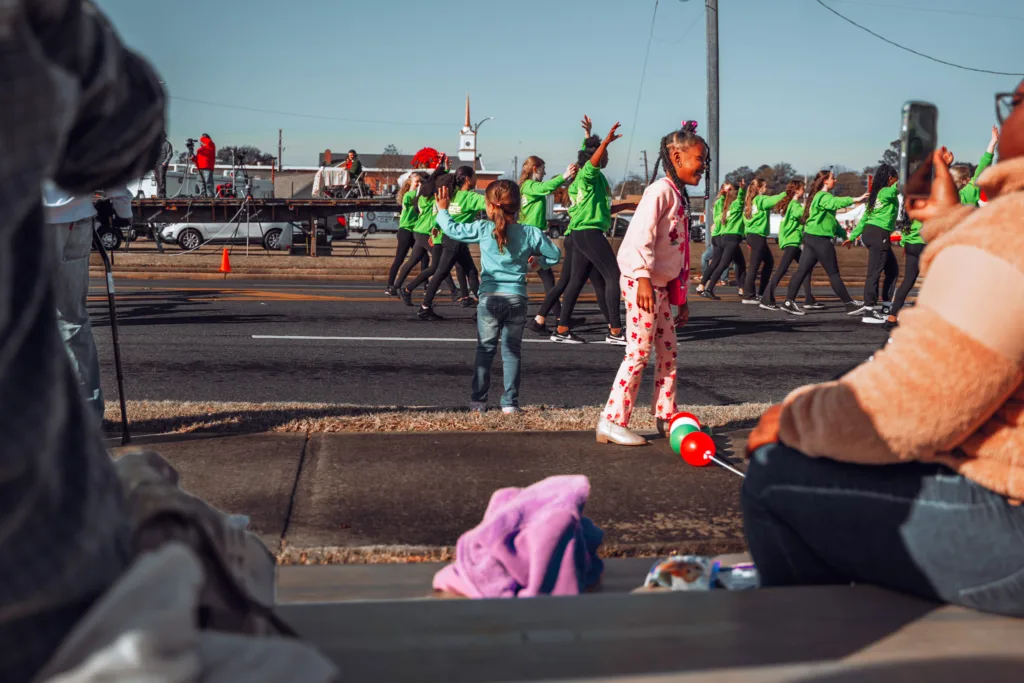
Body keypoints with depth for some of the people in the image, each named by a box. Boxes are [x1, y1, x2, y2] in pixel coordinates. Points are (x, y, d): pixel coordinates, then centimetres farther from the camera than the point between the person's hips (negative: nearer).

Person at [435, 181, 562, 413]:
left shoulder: (483, 229, -4)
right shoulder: (531, 233, -1)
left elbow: (453, 229, 5)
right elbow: (555, 255, 5)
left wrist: (442, 210, 22)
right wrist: (538, 262, 23)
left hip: (490, 298, -1)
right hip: (516, 298, 1)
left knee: (485, 349, 11)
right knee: (512, 350, 8)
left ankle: (478, 400, 14)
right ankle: (510, 402, 7)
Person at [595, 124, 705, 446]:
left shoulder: (679, 197, 18)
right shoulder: (661, 190, -12)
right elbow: (641, 234, -23)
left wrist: (682, 297, 21)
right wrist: (643, 276, -30)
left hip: (661, 284, 10)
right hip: (642, 282, -10)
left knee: (668, 352, 14)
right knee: (639, 353, -8)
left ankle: (666, 416, 25)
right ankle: (612, 422, -2)